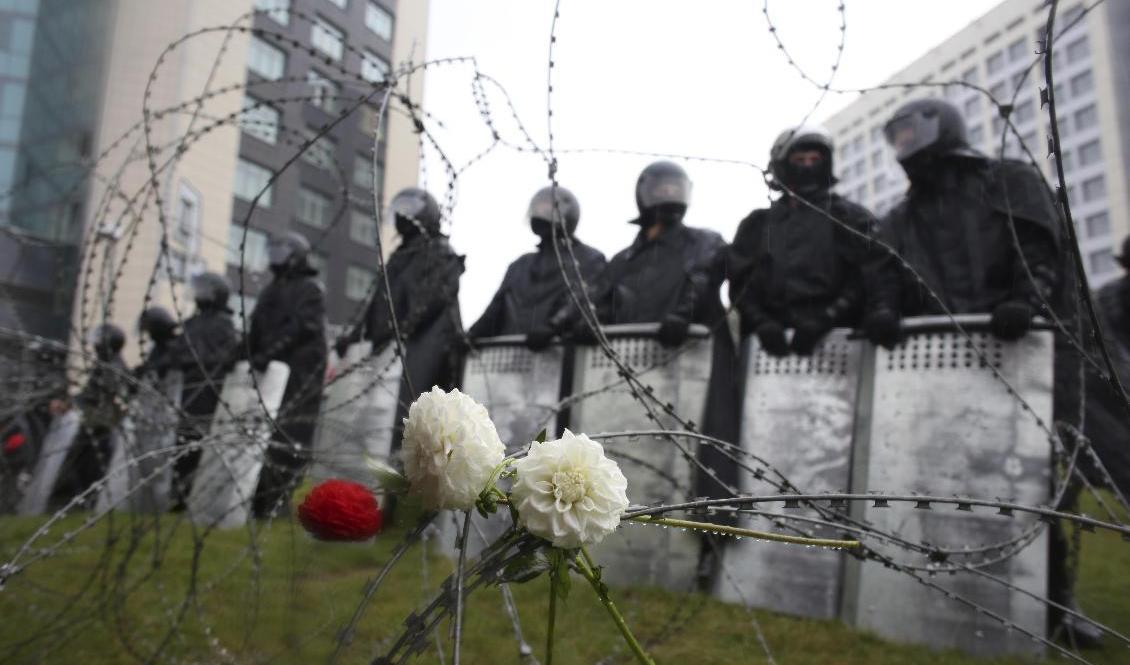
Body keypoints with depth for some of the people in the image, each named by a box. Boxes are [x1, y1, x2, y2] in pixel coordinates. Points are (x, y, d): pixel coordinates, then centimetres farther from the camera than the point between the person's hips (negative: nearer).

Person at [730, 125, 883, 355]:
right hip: (771, 339, 2)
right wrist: (761, 322, -9)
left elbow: (864, 279, 2)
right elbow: (740, 281, 10)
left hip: (831, 336, -1)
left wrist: (825, 319, -14)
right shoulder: (759, 224, 20)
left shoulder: (850, 218, 14)